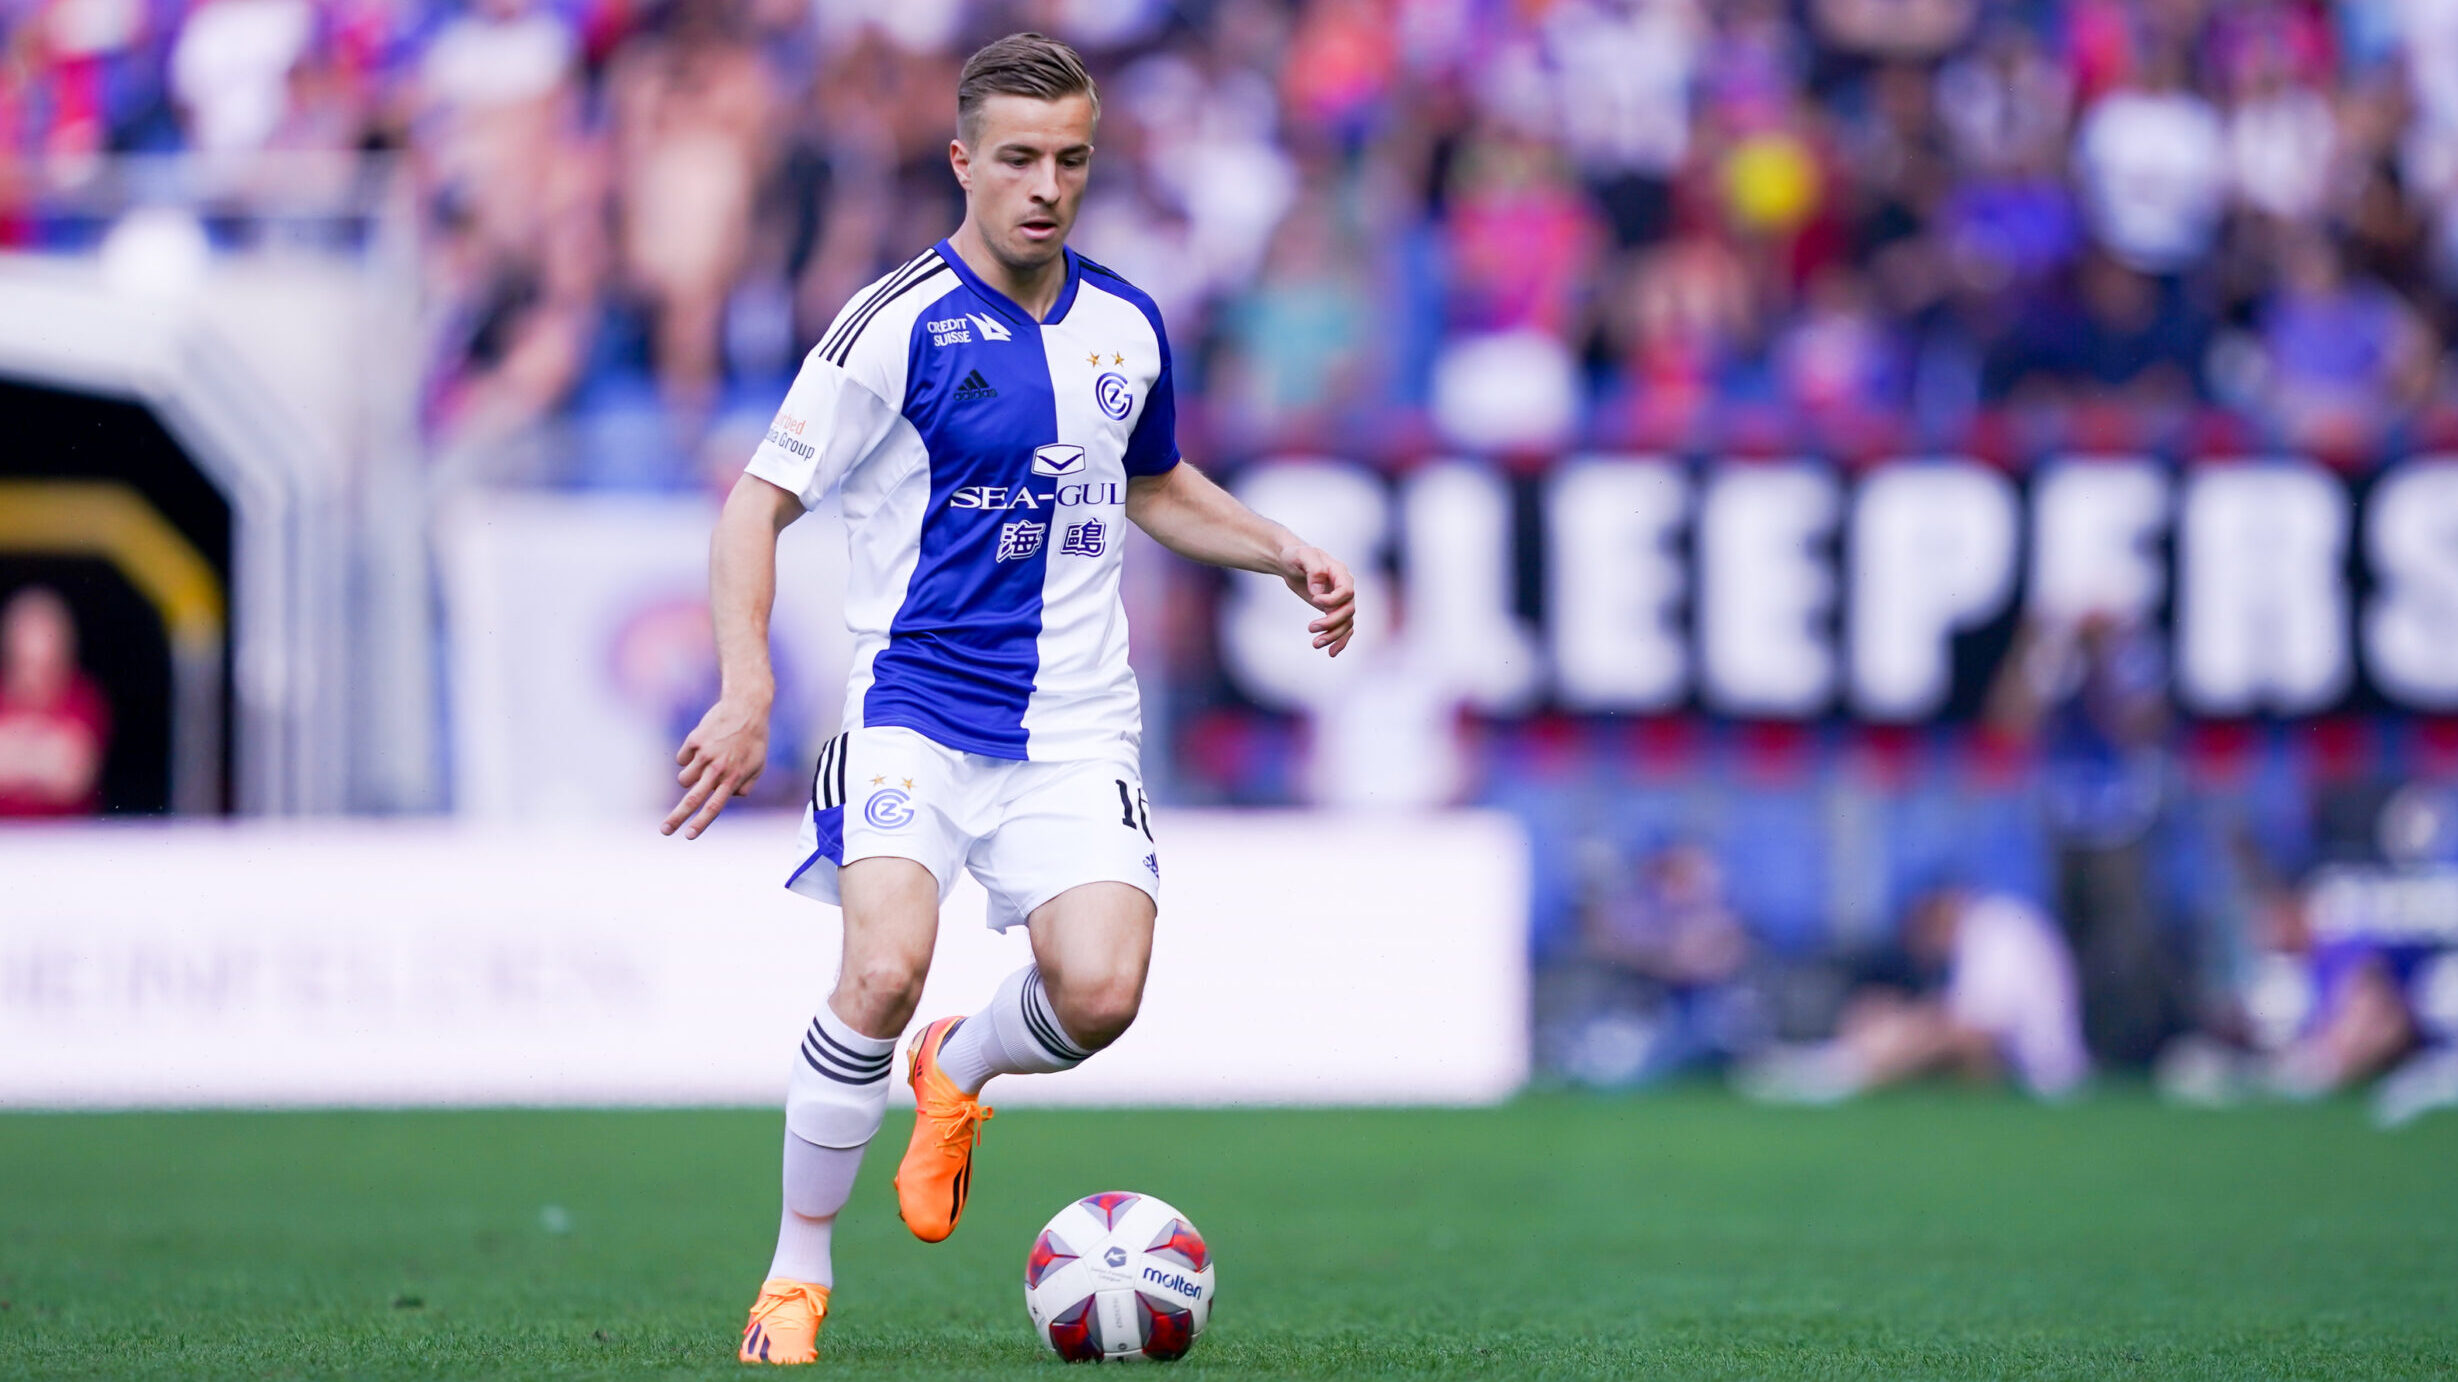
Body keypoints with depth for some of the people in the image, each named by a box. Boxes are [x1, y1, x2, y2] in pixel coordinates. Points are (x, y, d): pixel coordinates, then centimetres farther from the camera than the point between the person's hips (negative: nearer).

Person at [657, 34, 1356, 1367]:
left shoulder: (1126, 328, 8)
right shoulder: (899, 323, -9)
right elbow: (759, 503, -8)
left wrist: (1286, 554, 13)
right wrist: (747, 687, -21)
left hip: (1074, 727, 4)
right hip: (914, 709, -4)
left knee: (1101, 991, -17)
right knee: (885, 971, -25)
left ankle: (958, 1076, 20)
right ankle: (798, 1273, -5)